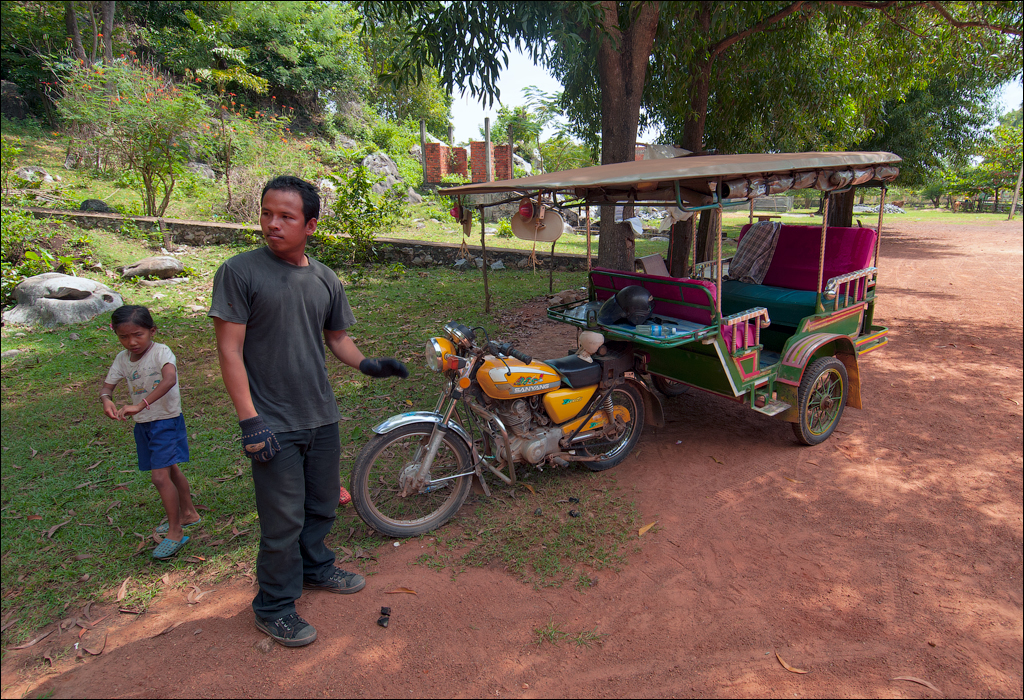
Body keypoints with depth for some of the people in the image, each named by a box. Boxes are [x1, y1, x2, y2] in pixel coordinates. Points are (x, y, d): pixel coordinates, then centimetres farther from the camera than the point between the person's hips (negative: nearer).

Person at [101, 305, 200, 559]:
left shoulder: (161, 352, -20)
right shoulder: (122, 359, 2)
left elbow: (169, 379, -37)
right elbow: (106, 387, 3)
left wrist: (140, 405, -45)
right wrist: (106, 400, -21)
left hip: (167, 421, -8)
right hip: (143, 425, 8)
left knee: (160, 476, -13)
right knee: (170, 470, 21)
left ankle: (175, 532, 0)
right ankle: (188, 514, 39)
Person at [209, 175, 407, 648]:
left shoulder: (325, 279, 5)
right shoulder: (240, 272, -11)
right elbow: (230, 349, -13)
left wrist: (366, 364, -4)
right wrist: (249, 419, -17)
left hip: (322, 416, 6)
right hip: (273, 424, -5)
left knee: (322, 505, 21)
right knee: (284, 520, 3)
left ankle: (315, 567, 46)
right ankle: (274, 607, 25)